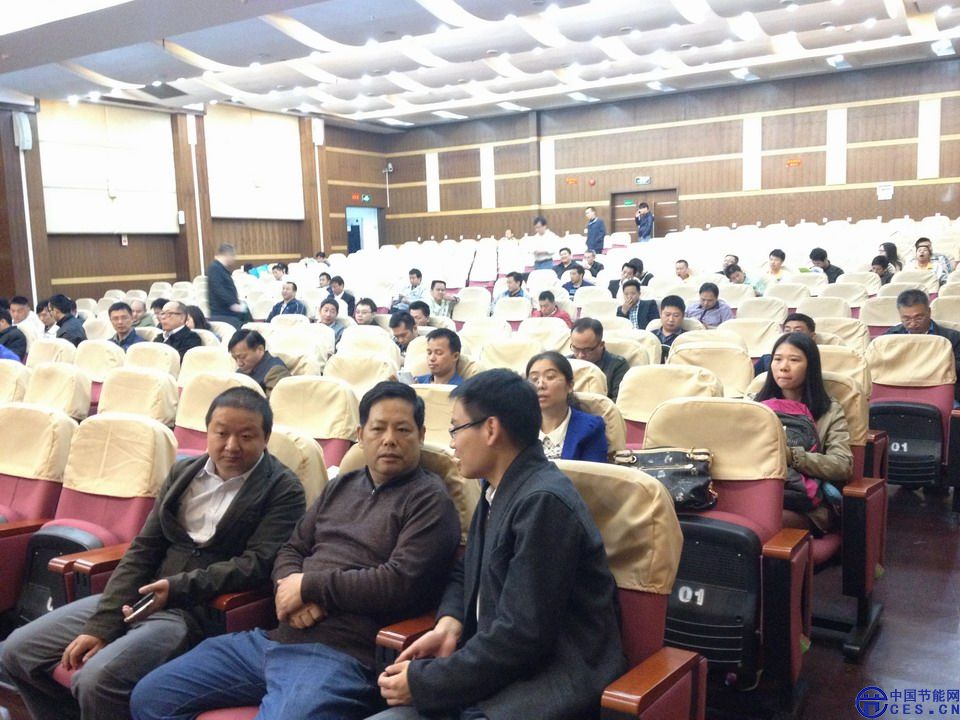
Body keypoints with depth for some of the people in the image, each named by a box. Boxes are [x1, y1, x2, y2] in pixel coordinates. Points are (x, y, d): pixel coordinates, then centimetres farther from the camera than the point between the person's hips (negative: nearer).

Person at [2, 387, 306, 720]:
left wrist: (178, 587, -22)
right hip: (142, 595, 7)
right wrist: (101, 625, -2)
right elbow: (142, 550, 8)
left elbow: (256, 564, -13)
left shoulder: (283, 491, -6)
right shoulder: (183, 472, 11)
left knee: (98, 679, -27)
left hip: (200, 612, -7)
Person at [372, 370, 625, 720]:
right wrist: (448, 624, 0)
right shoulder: (497, 490, 9)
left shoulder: (544, 502, -19)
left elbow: (521, 636, -22)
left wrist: (422, 680, -13)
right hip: (495, 675, 8)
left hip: (548, 689, -7)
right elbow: (465, 574, 21)